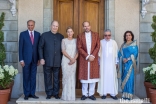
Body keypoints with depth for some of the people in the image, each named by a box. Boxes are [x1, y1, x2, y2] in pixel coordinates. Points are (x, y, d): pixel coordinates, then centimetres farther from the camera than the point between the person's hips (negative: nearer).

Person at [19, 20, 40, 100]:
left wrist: (39, 58, 3)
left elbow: (39, 47, 7)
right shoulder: (23, 34, 0)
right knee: (26, 77, 5)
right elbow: (20, 47, -2)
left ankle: (32, 93, 16)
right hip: (26, 59, -2)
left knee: (33, 77, 7)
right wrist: (21, 59, -8)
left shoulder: (37, 34, 6)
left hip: (34, 59, 2)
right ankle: (26, 94, 14)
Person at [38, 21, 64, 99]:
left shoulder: (61, 36, 10)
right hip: (47, 61, -1)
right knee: (48, 78, 6)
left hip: (57, 62, 1)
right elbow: (40, 47, 4)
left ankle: (56, 93, 19)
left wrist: (62, 59, 5)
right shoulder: (44, 35, 5)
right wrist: (41, 58, -4)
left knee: (56, 78, 7)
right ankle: (49, 93, 18)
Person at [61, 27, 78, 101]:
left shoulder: (75, 40, 10)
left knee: (72, 77, 2)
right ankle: (66, 95, 5)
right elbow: (63, 51, -4)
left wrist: (74, 59, -10)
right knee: (66, 77, -3)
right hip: (66, 61, -2)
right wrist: (70, 58, -12)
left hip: (74, 61, 2)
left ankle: (72, 95, 9)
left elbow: (77, 51, 5)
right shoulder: (64, 40, 4)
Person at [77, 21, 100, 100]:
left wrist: (92, 55, -11)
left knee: (93, 76, 3)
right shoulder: (80, 36, 5)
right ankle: (84, 94, 12)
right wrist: (87, 56, -12)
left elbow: (98, 46, 1)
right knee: (84, 76, 2)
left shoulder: (96, 35, 8)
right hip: (83, 59, -1)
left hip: (93, 59, 1)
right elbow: (79, 48, -3)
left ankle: (91, 94, 13)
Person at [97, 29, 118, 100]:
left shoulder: (114, 42, 3)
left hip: (111, 63, 1)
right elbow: (99, 53, 2)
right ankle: (104, 93, 8)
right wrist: (99, 63, 2)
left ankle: (112, 93, 8)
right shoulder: (101, 42, 0)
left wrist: (116, 62, 5)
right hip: (103, 63, -1)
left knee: (112, 77, 2)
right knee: (103, 77, 2)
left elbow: (116, 53, 6)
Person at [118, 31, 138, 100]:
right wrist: (123, 58, -10)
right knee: (124, 78, 5)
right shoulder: (123, 45, 15)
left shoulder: (134, 45, 1)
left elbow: (135, 54, -7)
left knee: (129, 78, -7)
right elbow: (120, 53, 8)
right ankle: (124, 94, 12)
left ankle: (129, 95, -1)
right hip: (123, 63, 5)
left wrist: (128, 59, -16)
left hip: (130, 63, -5)